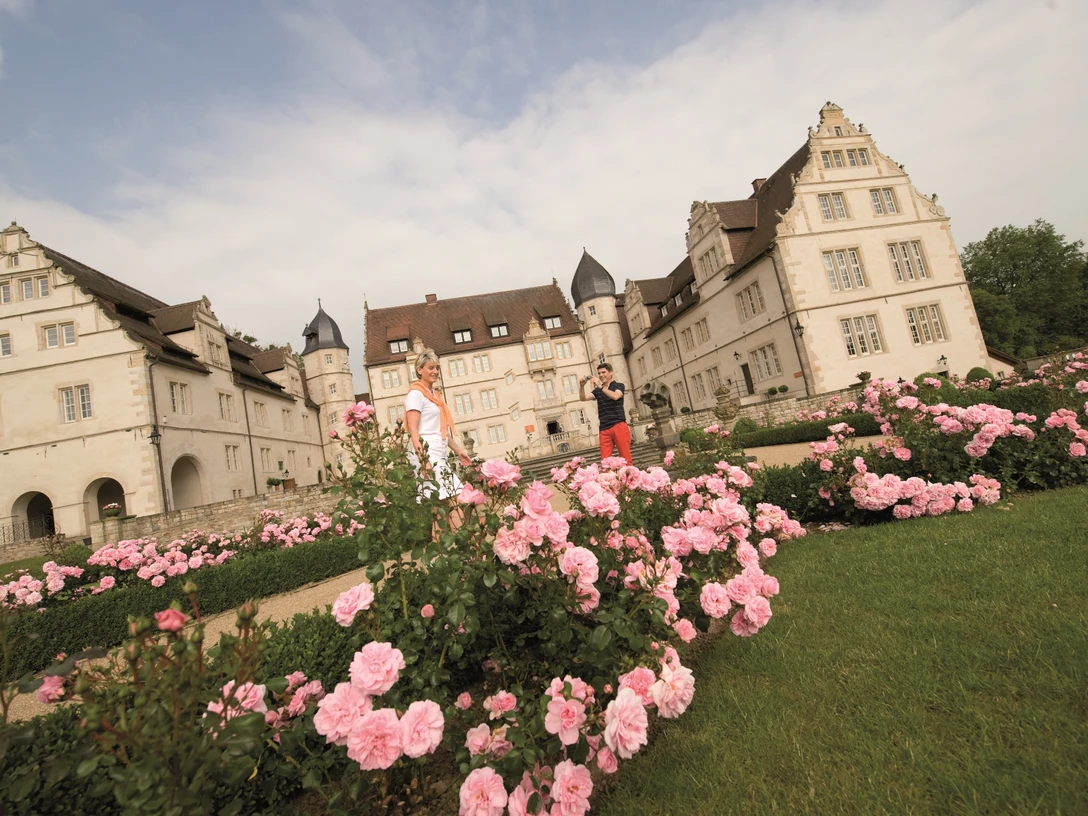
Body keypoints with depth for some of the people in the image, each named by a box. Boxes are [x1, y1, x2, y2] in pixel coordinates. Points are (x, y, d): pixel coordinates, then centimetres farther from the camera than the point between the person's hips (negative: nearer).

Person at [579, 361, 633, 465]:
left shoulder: (619, 386, 10)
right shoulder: (597, 391, 19)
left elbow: (615, 396, -13)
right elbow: (583, 398, 3)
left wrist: (601, 386, -21)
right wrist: (582, 386, -14)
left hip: (619, 426, -3)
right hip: (604, 430, 3)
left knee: (626, 458, -7)